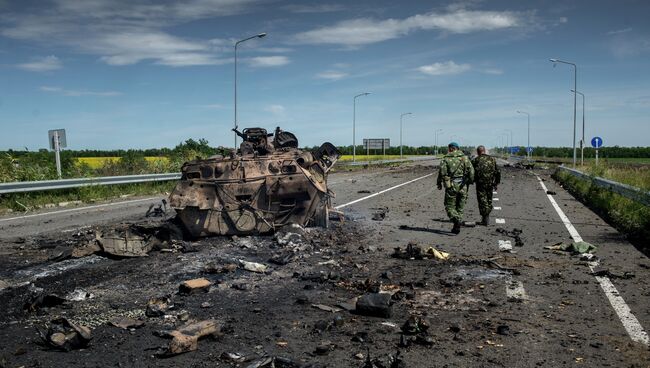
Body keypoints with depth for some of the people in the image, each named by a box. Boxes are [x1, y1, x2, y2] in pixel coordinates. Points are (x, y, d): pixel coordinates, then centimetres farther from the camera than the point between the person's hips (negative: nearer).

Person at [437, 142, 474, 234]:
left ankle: (456, 220, -19)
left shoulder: (446, 159, -1)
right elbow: (471, 170, -1)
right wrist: (470, 182, 9)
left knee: (450, 206, 7)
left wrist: (439, 183, 5)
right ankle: (457, 226, 14)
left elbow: (442, 172, -7)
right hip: (462, 186, 3)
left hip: (451, 186, -3)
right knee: (460, 207, 14)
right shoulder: (465, 158, 6)